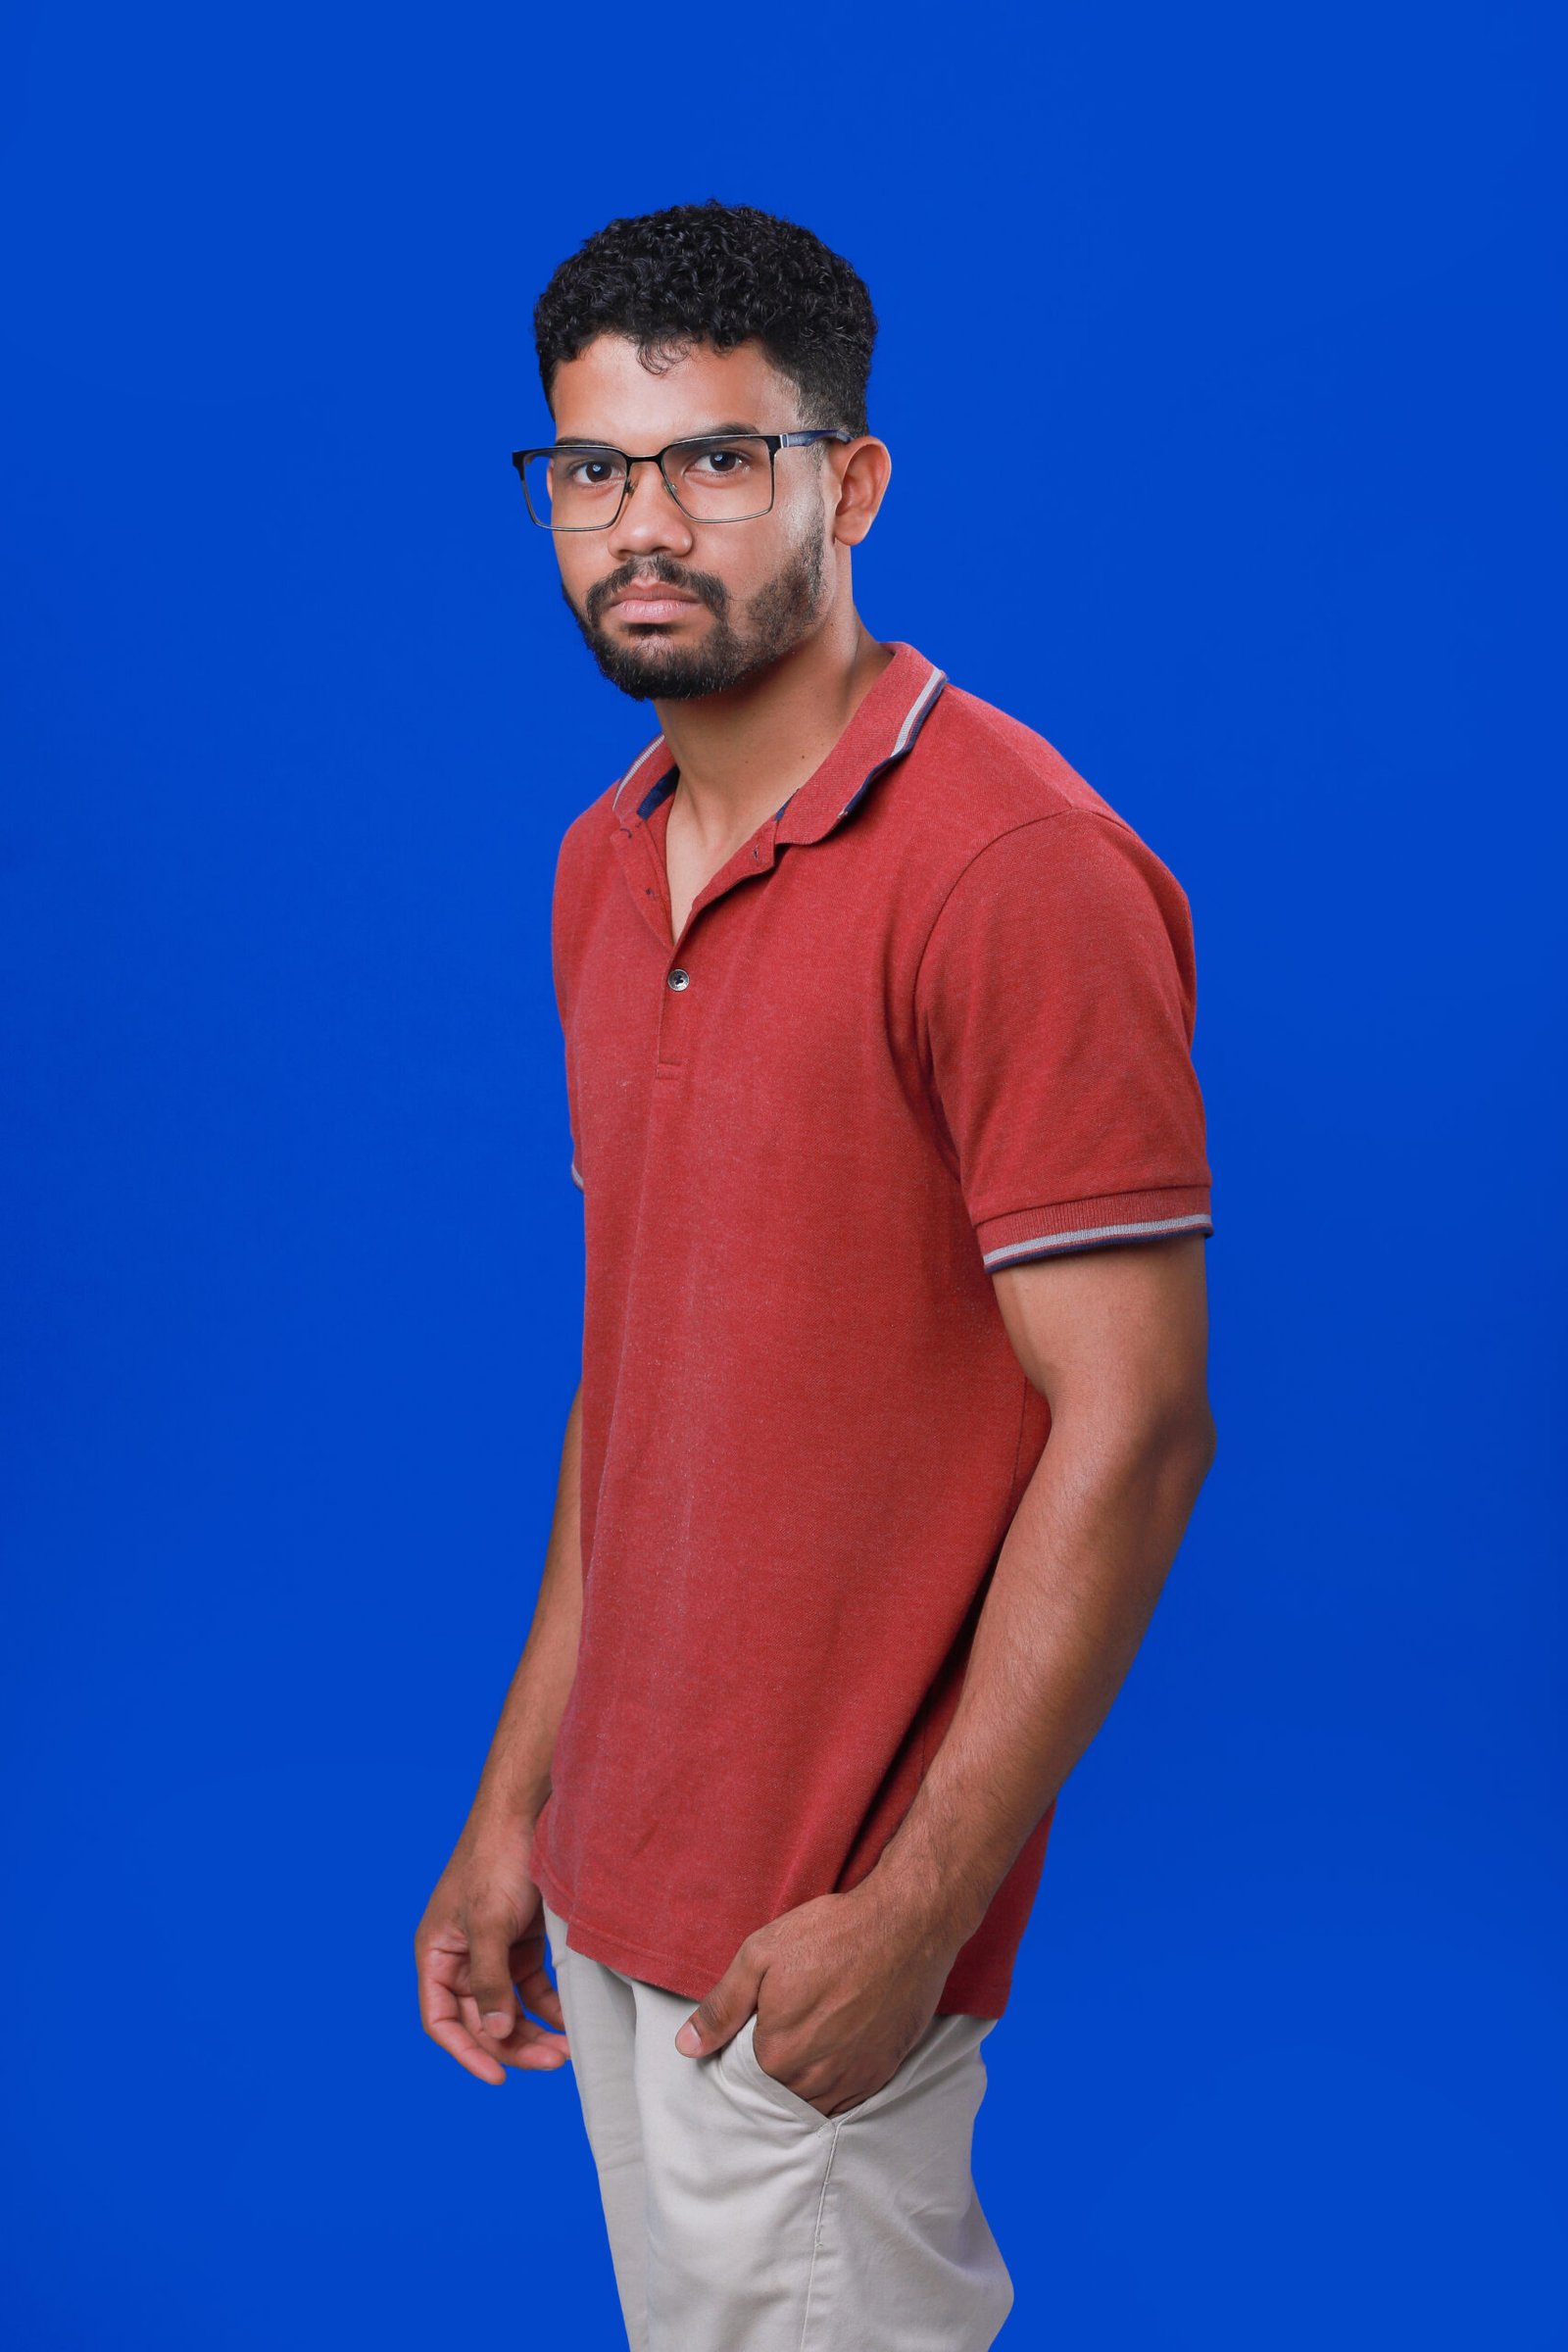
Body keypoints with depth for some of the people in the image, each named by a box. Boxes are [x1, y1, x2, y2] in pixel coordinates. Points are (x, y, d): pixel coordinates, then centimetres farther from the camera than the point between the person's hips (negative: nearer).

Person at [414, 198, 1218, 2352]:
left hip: (830, 1928, -7)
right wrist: (518, 1794, 12)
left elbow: (1133, 1427, -19)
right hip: (619, 1883, 8)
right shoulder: (606, 865, 7)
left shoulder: (1020, 868, -18)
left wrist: (913, 1911, -17)